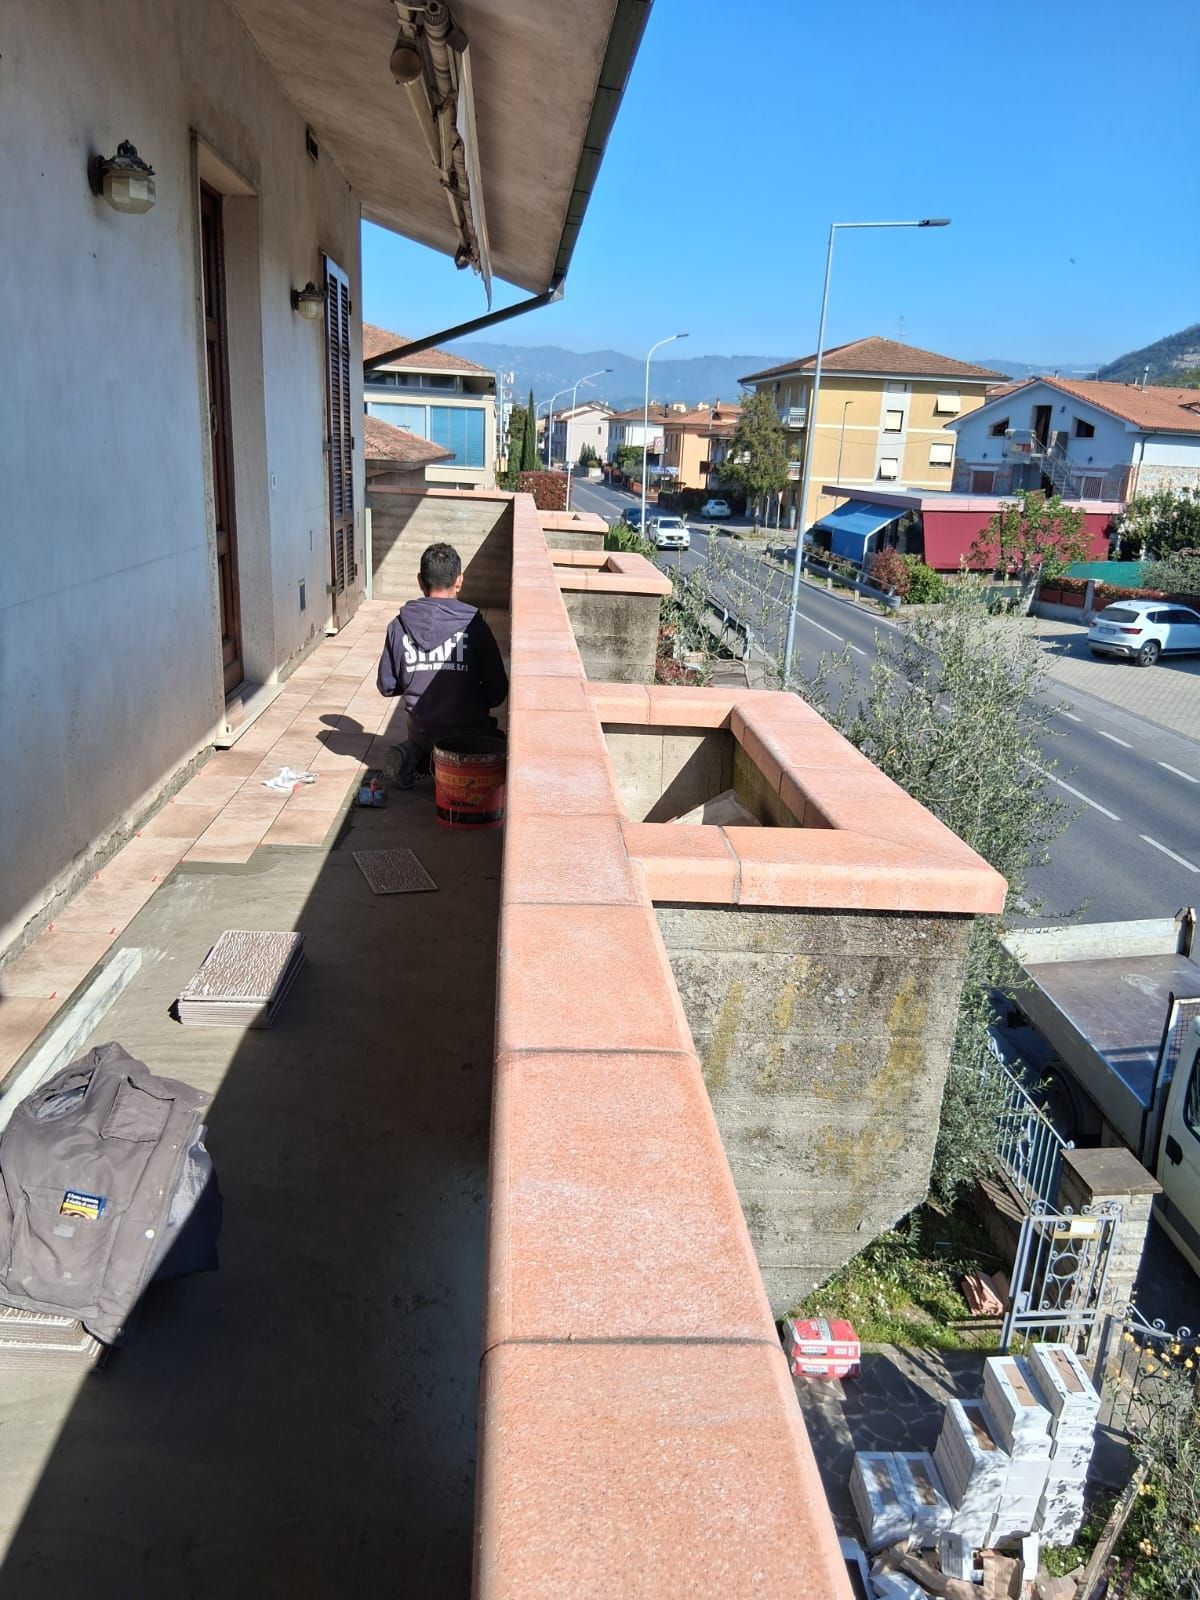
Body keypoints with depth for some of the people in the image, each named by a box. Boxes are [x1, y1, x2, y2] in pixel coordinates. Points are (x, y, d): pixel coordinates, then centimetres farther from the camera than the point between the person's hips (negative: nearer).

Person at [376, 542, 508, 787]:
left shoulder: (399, 625, -5)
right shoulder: (473, 624, -13)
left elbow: (386, 686, 2)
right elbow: (498, 691, -9)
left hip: (420, 730, 3)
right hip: (468, 732, -3)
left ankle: (417, 759, 6)